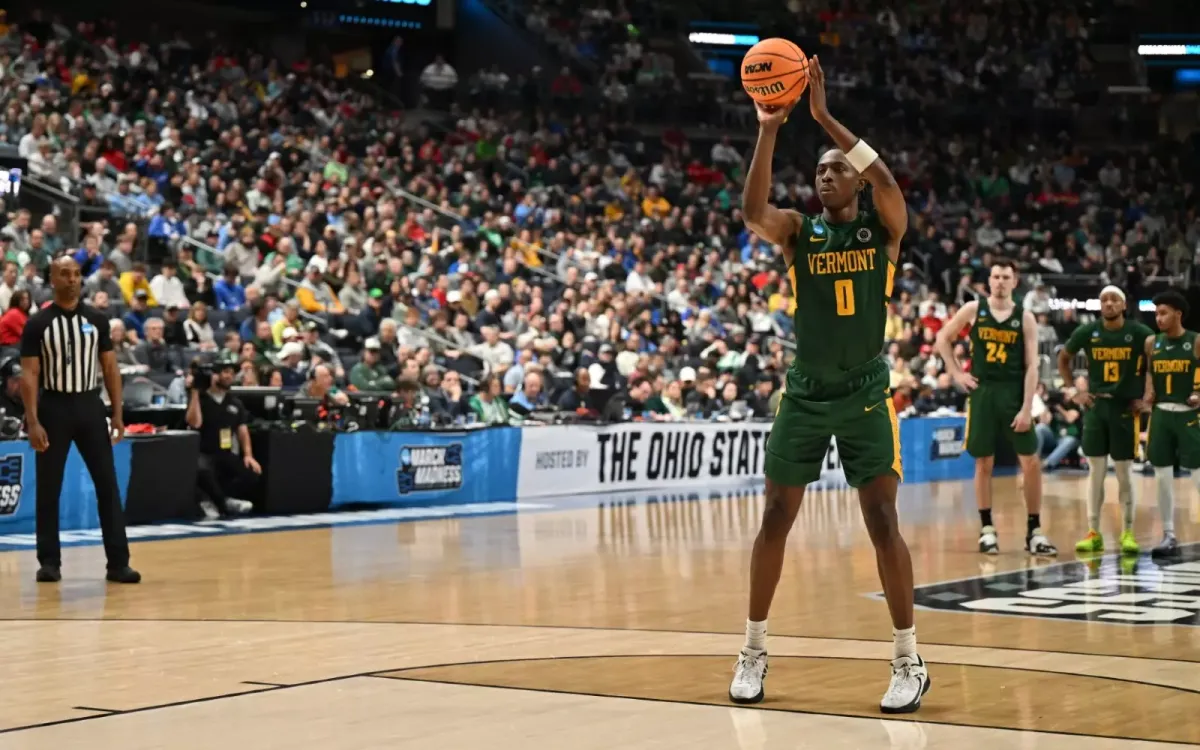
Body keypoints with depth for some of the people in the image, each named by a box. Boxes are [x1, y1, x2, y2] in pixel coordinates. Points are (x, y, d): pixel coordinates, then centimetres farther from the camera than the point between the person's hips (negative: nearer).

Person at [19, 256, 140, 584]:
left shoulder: (96, 320, 5)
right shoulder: (38, 323, -3)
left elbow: (110, 368, 8)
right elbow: (29, 375, -6)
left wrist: (117, 414, 1)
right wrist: (33, 422, -14)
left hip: (89, 405, 2)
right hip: (54, 407, -2)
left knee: (107, 485, -1)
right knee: (49, 489, 3)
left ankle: (118, 563, 2)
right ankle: (49, 562, 12)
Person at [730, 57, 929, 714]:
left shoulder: (883, 227, -1)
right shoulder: (799, 231, 2)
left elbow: (886, 179, -23)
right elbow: (752, 211, -20)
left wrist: (823, 114, -25)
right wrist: (768, 130, -29)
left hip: (865, 395, -2)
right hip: (805, 395, 2)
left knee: (882, 523, -5)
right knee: (775, 520, 4)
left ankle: (908, 662, 5)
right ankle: (754, 653, 17)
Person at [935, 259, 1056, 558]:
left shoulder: (1025, 317, 0)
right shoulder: (973, 309, 1)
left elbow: (1031, 367, -4)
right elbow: (943, 337, 12)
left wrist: (1027, 408, -11)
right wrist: (957, 373, 2)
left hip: (1014, 393, 0)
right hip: (982, 392, 0)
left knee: (1031, 462, -3)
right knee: (983, 463, 4)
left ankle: (1034, 532, 5)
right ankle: (987, 530, 14)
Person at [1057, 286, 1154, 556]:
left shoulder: (1139, 333, -6)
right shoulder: (1087, 332, 0)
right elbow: (1063, 359, 15)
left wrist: (1145, 397, -3)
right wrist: (1075, 390, 5)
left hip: (1126, 407, -2)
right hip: (1096, 405, 2)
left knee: (1124, 473, 2)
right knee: (1095, 471, 3)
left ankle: (1127, 534, 11)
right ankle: (1093, 533, 8)